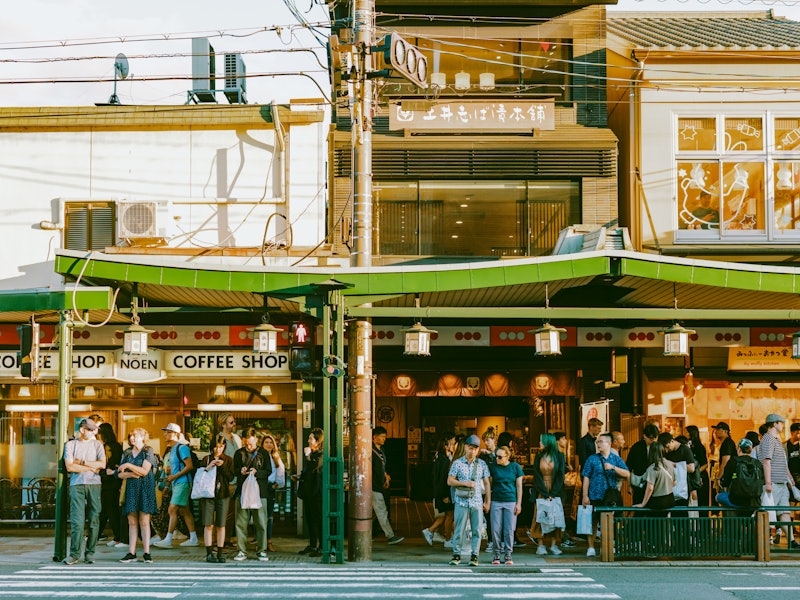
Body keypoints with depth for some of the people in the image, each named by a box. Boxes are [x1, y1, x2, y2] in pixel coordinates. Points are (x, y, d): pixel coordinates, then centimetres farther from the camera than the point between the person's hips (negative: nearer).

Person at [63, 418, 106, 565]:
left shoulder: (97, 444, 15)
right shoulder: (70, 445, 10)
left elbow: (102, 464, 1)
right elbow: (69, 467, -2)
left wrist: (82, 462, -2)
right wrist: (91, 468, -2)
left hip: (94, 483, 2)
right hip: (77, 484, -2)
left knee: (94, 520, -1)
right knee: (77, 520, -9)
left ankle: (90, 553, 4)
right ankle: (74, 554, -8)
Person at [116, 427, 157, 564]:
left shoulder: (148, 451, 1)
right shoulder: (127, 453, 14)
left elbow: (144, 471, -10)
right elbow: (120, 474, 9)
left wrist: (128, 466, -7)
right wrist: (132, 474, -9)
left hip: (145, 487, -4)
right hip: (131, 487, 4)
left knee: (144, 521, -6)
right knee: (132, 522, 0)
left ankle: (146, 553, -4)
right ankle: (131, 553, 0)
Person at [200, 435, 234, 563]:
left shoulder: (228, 460, 7)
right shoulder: (207, 459, 7)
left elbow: (231, 477, -2)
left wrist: (222, 466, -13)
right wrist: (208, 467, -12)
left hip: (223, 495, 0)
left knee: (221, 525, 1)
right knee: (208, 524, -4)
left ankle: (220, 552, 9)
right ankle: (209, 553, 0)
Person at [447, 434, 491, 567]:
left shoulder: (482, 464, 8)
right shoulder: (457, 463, 3)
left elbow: (487, 483, 10)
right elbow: (450, 481, 1)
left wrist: (488, 501, 5)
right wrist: (465, 483, -11)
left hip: (477, 502, 2)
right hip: (461, 502, -2)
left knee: (477, 530, 0)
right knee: (459, 529, -1)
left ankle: (474, 556, 5)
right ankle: (456, 555, 7)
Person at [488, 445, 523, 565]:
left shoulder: (515, 467, 2)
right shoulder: (492, 466, 3)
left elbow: (519, 486, 5)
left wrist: (519, 503, 1)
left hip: (511, 502, -1)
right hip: (496, 502, 1)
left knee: (509, 530, -1)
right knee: (496, 530, -1)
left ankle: (508, 554, 8)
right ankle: (497, 554, 8)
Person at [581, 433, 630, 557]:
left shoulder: (616, 459, 7)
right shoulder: (592, 459, 5)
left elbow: (627, 474, -4)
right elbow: (586, 478, 3)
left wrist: (613, 467, -17)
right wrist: (585, 496, -3)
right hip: (595, 496, -1)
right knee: (593, 522, -1)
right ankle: (591, 547, 7)